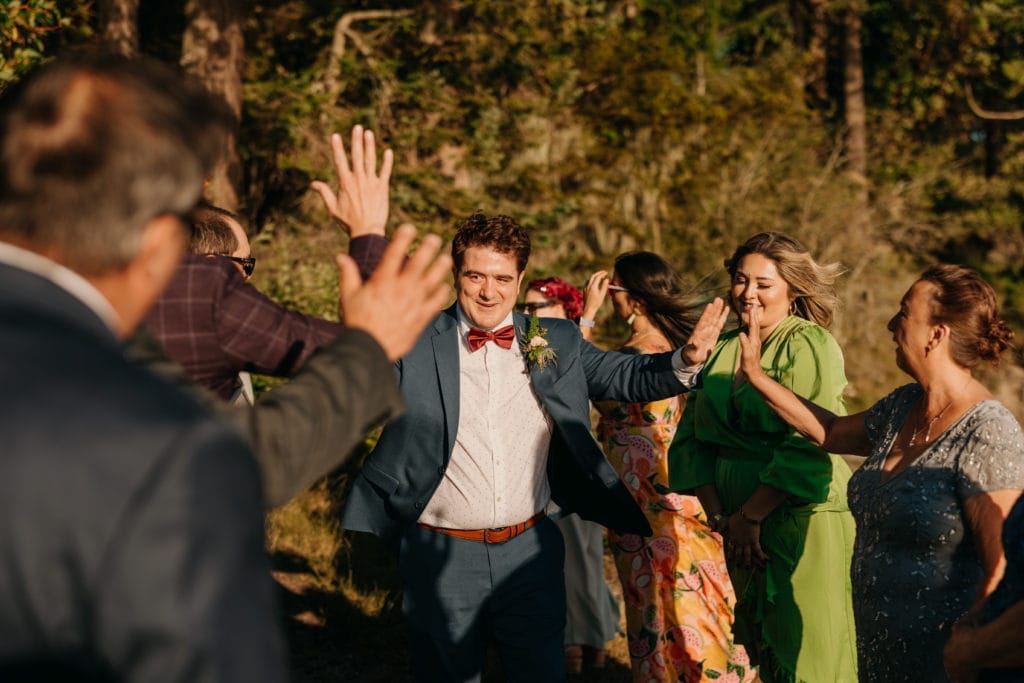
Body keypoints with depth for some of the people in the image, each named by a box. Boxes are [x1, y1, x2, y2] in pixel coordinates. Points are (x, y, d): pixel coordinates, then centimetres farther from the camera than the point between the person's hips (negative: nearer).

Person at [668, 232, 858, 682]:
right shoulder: (721, 349, 11)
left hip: (803, 521, -6)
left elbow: (808, 451, -18)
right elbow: (691, 440, 8)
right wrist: (719, 515, -4)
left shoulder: (810, 346, -9)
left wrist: (750, 516, -15)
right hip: (740, 525, 7)